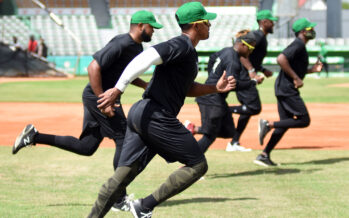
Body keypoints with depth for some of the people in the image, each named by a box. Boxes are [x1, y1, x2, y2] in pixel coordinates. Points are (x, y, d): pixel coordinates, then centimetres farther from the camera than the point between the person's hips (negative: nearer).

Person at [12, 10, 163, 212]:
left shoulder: (137, 48, 13)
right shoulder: (121, 44, -19)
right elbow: (94, 68, -25)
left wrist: (147, 86, 11)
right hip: (97, 96, -10)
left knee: (86, 147, 11)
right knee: (123, 139, -10)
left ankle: (34, 136, 17)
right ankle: (119, 199, -6)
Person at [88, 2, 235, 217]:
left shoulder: (188, 51, 22)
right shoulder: (182, 46, -10)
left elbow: (187, 88, 30)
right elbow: (145, 58, -22)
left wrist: (216, 88, 17)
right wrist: (118, 89, -29)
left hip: (139, 113, 10)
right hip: (156, 117, -10)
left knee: (124, 173, 5)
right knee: (198, 165, 1)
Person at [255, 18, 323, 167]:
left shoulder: (300, 46, 20)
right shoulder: (298, 45, -12)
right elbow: (281, 59, -27)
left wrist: (312, 70, 17)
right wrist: (296, 78, -24)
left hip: (283, 88, 10)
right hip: (287, 89, -10)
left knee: (285, 123, 10)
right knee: (304, 120, -9)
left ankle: (264, 156, 7)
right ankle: (269, 125, -12)